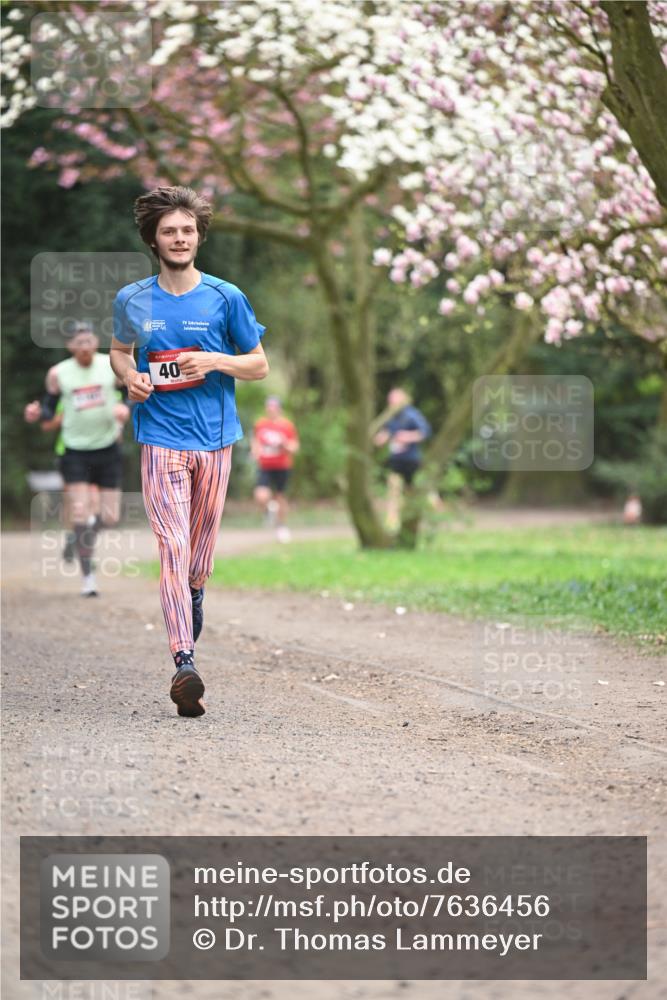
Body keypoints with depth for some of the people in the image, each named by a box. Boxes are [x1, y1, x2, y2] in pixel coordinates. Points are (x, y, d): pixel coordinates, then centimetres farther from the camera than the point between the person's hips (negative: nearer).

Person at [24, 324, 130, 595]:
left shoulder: (113, 366, -2)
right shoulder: (58, 374, -3)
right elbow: (50, 407, 8)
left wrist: (126, 409, -14)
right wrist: (38, 413, -14)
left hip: (108, 449, 1)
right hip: (75, 452, -1)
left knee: (109, 518, 0)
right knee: (79, 514, -12)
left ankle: (79, 533, 34)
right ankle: (88, 576, 0)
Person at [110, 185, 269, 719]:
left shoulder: (225, 298, 1)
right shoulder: (132, 301, 4)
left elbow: (260, 365, 7)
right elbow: (119, 350, 22)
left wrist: (216, 361, -12)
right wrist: (129, 377, -1)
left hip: (214, 438, 1)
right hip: (161, 438, -1)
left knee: (201, 542, 13)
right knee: (172, 545, -14)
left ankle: (195, 593, 48)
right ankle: (184, 661, -22)